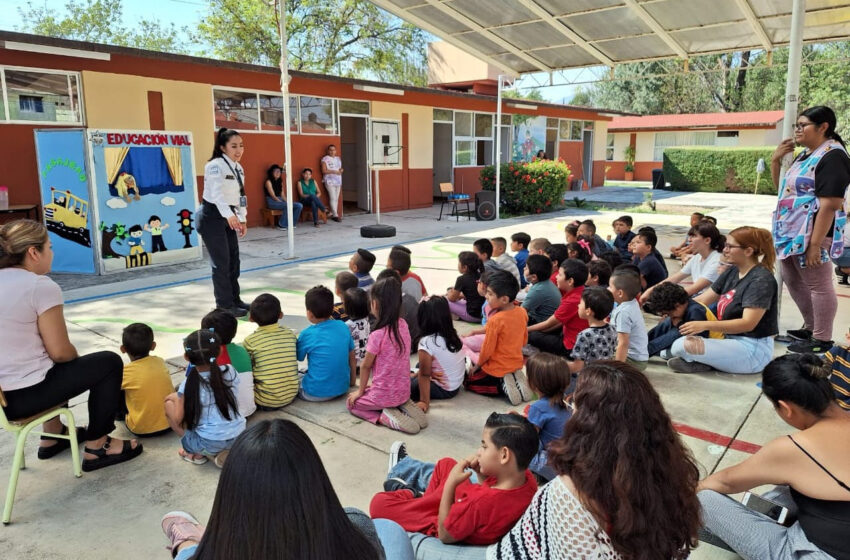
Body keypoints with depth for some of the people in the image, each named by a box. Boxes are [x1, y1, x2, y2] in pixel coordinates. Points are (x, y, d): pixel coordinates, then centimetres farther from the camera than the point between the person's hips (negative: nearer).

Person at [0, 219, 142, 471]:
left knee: (56, 365, 35)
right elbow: (60, 352, -15)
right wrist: (77, 358, 7)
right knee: (110, 363, 8)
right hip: (26, 396, -9)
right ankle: (96, 448, 14)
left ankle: (52, 436, 41)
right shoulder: (41, 286, -17)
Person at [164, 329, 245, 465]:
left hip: (208, 445, -4)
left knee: (169, 403, 10)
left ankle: (196, 453, 10)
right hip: (238, 438, 4)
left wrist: (175, 397, 9)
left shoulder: (187, 386, -14)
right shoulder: (229, 371, -5)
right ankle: (226, 452, 17)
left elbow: (178, 420, -9)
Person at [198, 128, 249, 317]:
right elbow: (217, 193, -31)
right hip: (213, 217, -8)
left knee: (234, 260, 11)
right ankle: (225, 305, 5)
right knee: (221, 262, -4)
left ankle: (234, 299, 23)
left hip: (228, 218, 8)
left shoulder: (238, 168, 11)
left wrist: (243, 219, 11)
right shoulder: (215, 165, -17)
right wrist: (229, 215, -45)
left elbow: (240, 195, 15)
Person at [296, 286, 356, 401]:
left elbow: (299, 358, 3)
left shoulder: (307, 334, -13)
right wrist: (352, 382, 19)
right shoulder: (343, 327, -2)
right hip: (342, 389, 5)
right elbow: (352, 359, 7)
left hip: (316, 394, -4)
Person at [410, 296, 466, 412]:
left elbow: (425, 375, -18)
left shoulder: (427, 342, -24)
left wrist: (424, 402, -12)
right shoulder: (452, 335, -1)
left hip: (443, 390, -8)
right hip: (457, 384, 8)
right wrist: (416, 374, 13)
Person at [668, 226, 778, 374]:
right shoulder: (732, 272, 9)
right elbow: (702, 299, 10)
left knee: (686, 346, -28)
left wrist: (704, 325, -33)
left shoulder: (762, 280, -15)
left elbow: (747, 323, -24)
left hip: (754, 350, -9)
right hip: (732, 340, 9)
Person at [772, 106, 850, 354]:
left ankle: (822, 339, 12)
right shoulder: (806, 154, 13)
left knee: (818, 285, 0)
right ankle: (811, 328, 33)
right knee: (793, 281, 19)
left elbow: (830, 204, -23)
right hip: (792, 232, 10)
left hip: (810, 234, -10)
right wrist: (776, 160, 8)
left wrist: (815, 243, -26)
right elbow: (783, 189, 22)